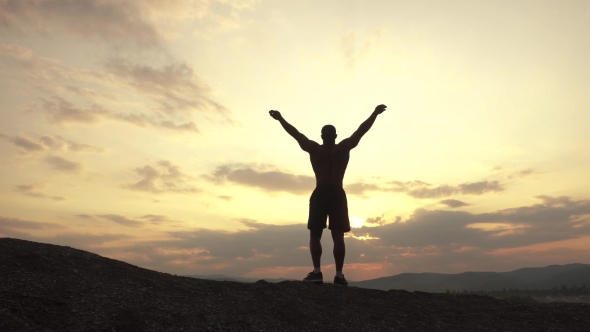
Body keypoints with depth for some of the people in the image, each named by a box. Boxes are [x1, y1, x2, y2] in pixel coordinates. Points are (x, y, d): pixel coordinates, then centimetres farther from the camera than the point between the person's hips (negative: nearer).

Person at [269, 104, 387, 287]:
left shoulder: (314, 148, 4)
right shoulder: (344, 147, 4)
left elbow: (295, 133, 10)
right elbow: (361, 130, 8)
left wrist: (280, 118, 19)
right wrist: (375, 113, 16)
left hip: (320, 194, 0)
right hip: (337, 194, 1)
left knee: (315, 235, 4)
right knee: (338, 236, 0)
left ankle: (317, 271, -7)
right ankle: (339, 274, -4)